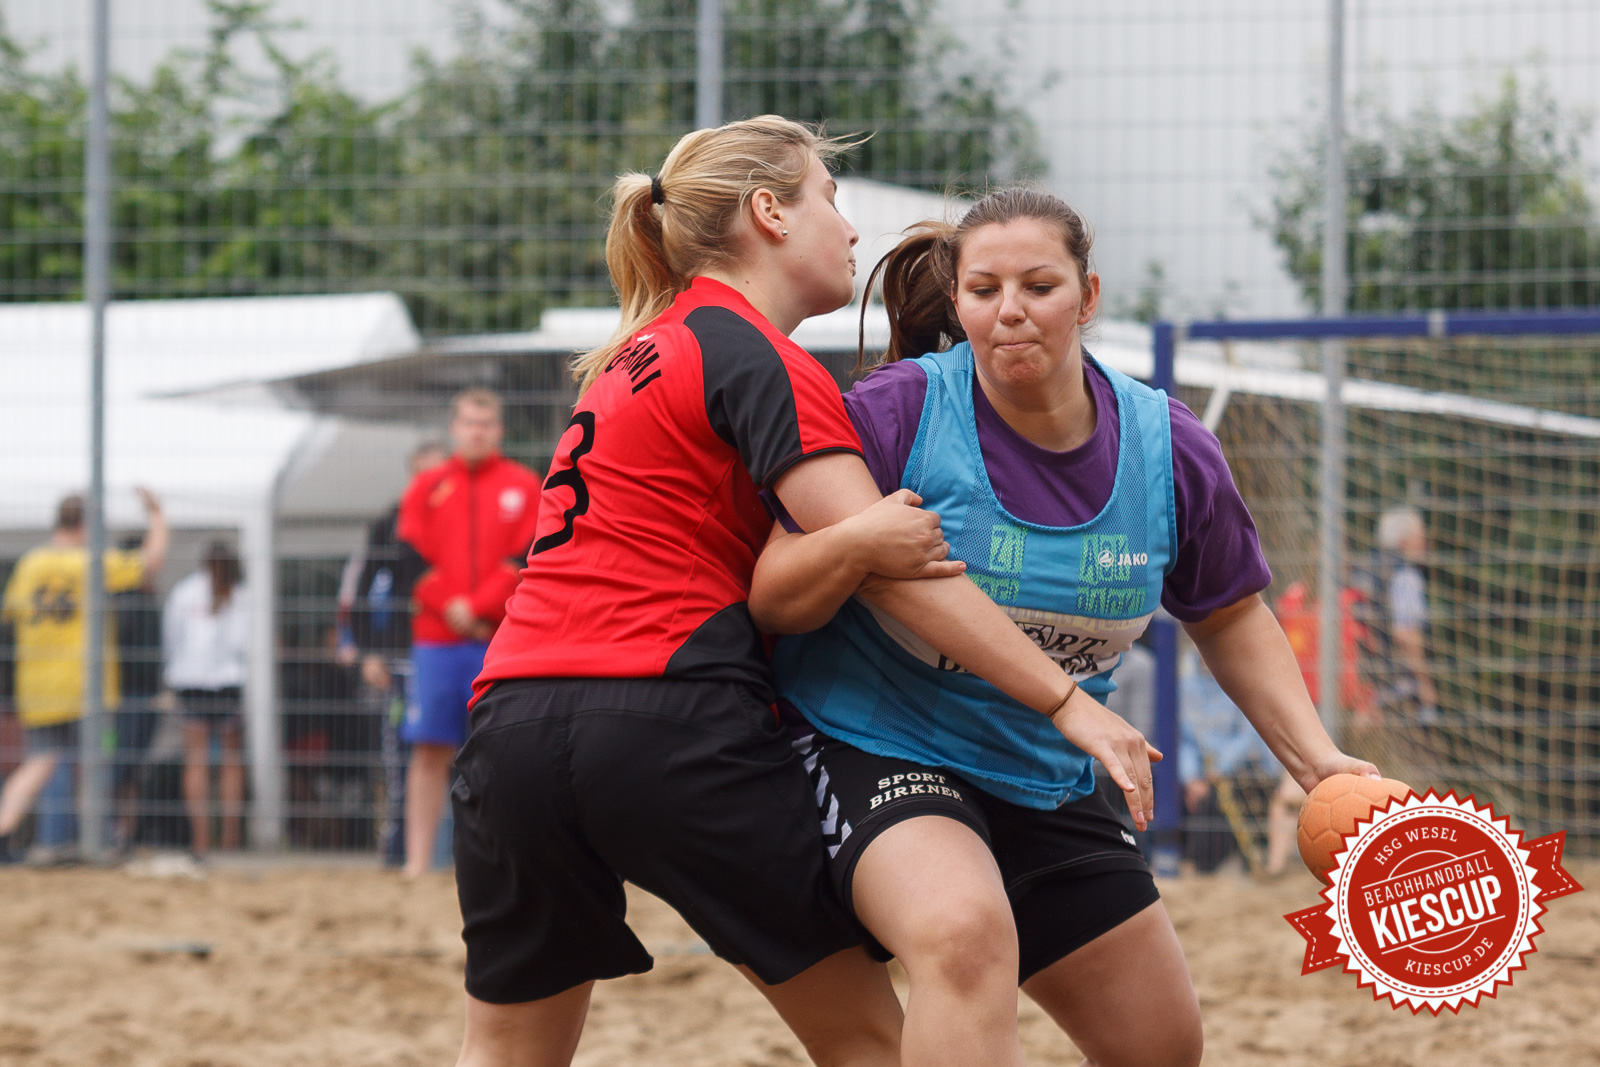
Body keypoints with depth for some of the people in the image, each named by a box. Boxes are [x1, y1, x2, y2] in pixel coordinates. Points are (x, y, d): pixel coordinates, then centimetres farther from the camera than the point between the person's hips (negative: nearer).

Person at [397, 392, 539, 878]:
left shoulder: (524, 486, 8)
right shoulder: (428, 487, 12)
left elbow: (529, 560, -1)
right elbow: (410, 555, 4)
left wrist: (478, 606, -12)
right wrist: (448, 606, -10)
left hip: (503, 641, -1)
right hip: (437, 639, 1)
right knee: (429, 750, -2)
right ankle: (417, 861, -1)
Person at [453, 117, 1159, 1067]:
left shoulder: (639, 353, 23)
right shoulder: (757, 357, -3)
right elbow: (900, 574, -11)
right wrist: (1068, 702, -11)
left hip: (515, 712, 8)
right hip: (672, 720, -8)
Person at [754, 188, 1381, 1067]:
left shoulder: (1169, 452, -4)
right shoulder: (900, 412, -16)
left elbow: (1229, 617, 13)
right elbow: (773, 601, -14)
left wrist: (1318, 761, 2)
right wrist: (852, 544, -36)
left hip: (1047, 783, 6)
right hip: (873, 750, -6)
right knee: (968, 932, -38)